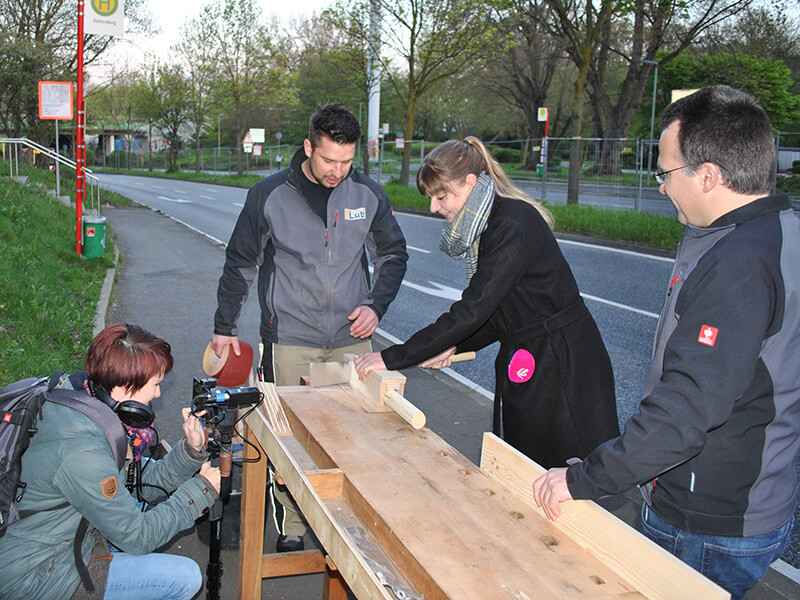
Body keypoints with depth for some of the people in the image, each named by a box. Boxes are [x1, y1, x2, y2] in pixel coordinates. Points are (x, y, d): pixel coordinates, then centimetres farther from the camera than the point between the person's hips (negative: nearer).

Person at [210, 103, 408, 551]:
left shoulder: (368, 194, 1)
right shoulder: (270, 196, -5)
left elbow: (393, 254, 14)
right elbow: (240, 264, 6)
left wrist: (377, 305, 0)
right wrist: (225, 326, 7)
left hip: (352, 339, 2)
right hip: (290, 340, -2)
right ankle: (292, 528, 16)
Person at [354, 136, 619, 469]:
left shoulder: (513, 226, -22)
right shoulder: (487, 225, 8)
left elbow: (474, 309, -28)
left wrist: (392, 358, -25)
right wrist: (454, 345, -5)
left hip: (563, 365, -9)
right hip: (524, 362, 9)